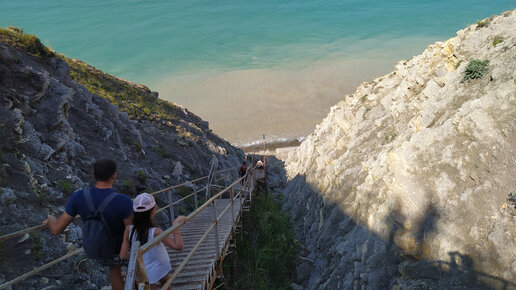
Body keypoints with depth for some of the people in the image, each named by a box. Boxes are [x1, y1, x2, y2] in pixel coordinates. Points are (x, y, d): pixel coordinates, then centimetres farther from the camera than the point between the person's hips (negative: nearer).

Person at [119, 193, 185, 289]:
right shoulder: (155, 232, -34)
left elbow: (123, 255, -16)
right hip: (160, 269, -3)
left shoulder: (129, 229, -22)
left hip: (142, 272, 3)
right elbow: (178, 246, -38)